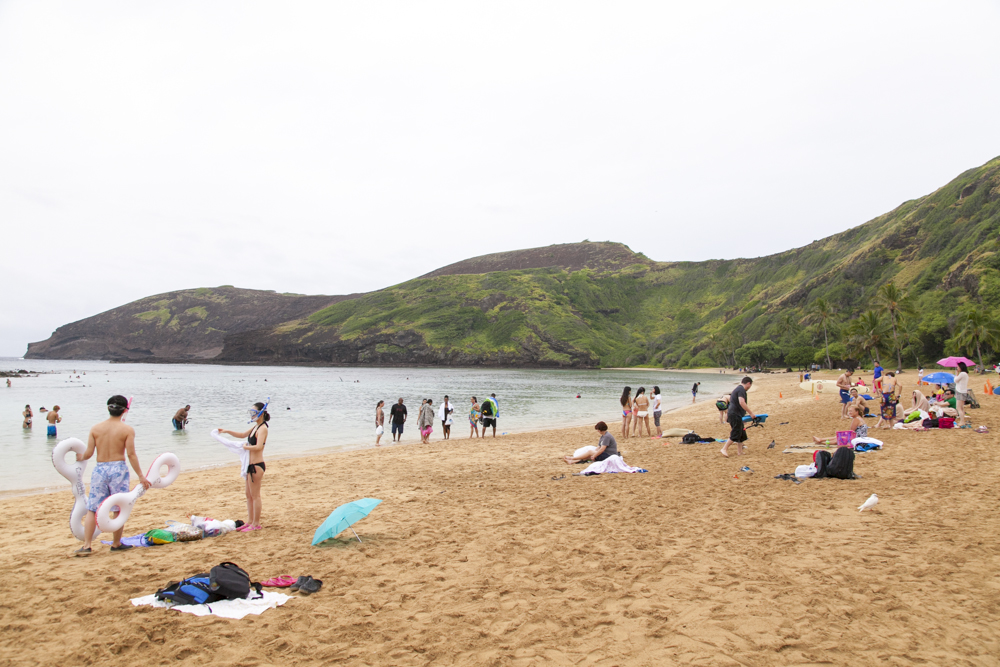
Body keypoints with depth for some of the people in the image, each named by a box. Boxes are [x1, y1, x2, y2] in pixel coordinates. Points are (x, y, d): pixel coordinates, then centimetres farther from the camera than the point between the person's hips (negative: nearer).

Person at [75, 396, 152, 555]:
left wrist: (81, 457, 25)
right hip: (118, 468, -2)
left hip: (99, 469, 2)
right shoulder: (127, 429, -6)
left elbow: (89, 453, 0)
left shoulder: (96, 428, 2)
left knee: (92, 509, 9)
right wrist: (141, 476, -5)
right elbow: (131, 454, -9)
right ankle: (116, 544, 17)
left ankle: (86, 545, 5)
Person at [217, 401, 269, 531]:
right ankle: (250, 521, 24)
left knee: (255, 495, -2)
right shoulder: (255, 427, 13)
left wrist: (246, 447, -13)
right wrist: (227, 431, 19)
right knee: (249, 495, 15)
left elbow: (258, 447, -27)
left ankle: (256, 524, 6)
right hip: (251, 465, 10)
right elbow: (243, 435, 29)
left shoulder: (262, 428, -15)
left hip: (257, 465, -10)